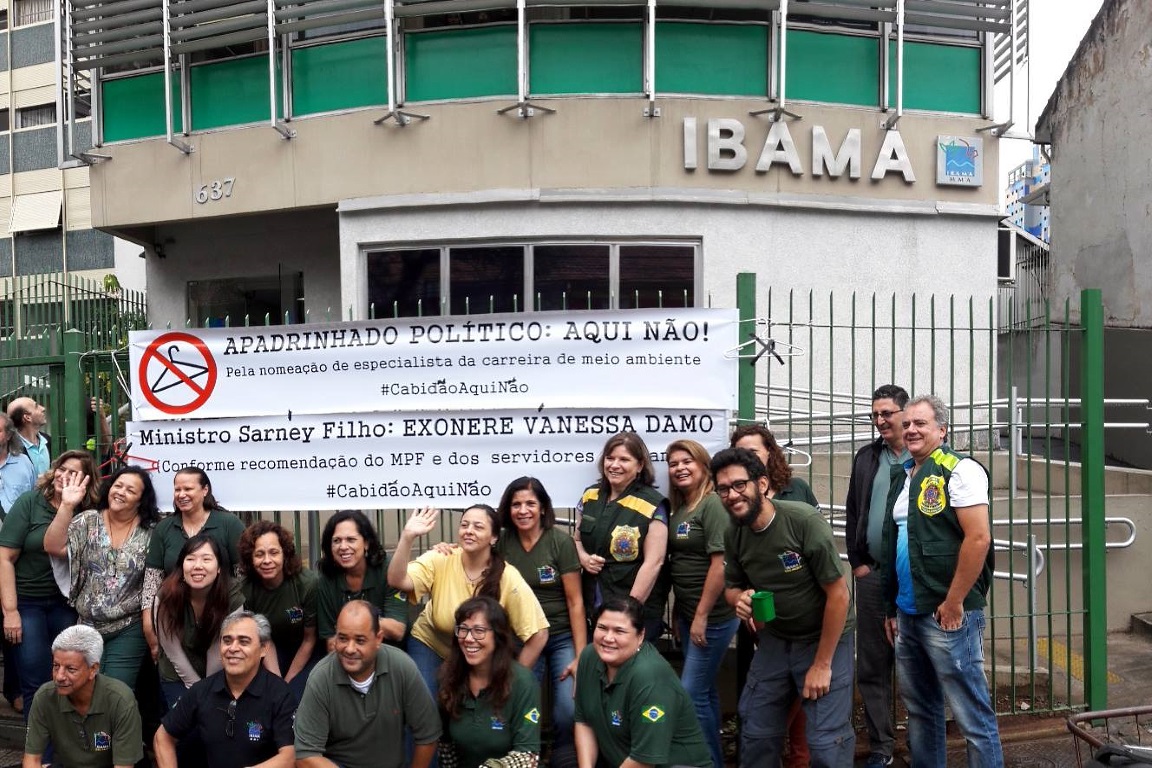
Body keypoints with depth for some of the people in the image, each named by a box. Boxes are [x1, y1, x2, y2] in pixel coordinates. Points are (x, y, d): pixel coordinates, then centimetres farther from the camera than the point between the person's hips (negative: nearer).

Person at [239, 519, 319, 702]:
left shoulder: (308, 584, -26)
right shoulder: (245, 591, -17)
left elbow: (309, 639, -13)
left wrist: (287, 684, -9)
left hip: (307, 656, -2)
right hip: (273, 653, 3)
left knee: (294, 700, -22)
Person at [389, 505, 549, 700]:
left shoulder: (507, 578, -23)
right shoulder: (440, 559, -19)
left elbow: (538, 635, -19)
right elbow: (397, 581, -35)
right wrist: (407, 537, -46)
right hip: (430, 645, 0)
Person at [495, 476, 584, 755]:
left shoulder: (561, 542, -10)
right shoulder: (502, 544, -2)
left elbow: (575, 602, -9)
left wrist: (580, 656, -13)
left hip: (563, 638, -2)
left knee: (569, 711, -17)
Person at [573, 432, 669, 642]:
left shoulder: (652, 505, -10)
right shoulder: (590, 496, 7)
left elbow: (654, 562, -13)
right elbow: (577, 538, 19)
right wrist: (583, 558, -4)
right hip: (593, 608, 5)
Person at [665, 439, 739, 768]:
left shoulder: (713, 504, -14)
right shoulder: (678, 509, 10)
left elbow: (720, 563, -20)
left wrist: (702, 615, -18)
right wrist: (680, 614, 13)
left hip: (712, 616, -8)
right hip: (687, 614, 8)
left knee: (692, 694, -4)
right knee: (705, 691, 15)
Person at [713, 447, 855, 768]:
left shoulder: (805, 520, -25)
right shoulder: (734, 534, -6)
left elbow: (838, 594, -21)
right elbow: (731, 586, 9)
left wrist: (822, 664, -16)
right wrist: (740, 598, -18)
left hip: (825, 639, -5)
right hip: (774, 639, 6)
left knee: (826, 740, -5)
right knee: (755, 730, 13)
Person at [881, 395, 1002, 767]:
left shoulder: (959, 470, -9)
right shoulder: (902, 477, 15)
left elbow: (979, 538, -18)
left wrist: (953, 604, -17)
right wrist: (892, 607, 17)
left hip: (947, 615, -8)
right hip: (907, 614, 8)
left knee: (972, 714, -1)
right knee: (919, 708, 17)